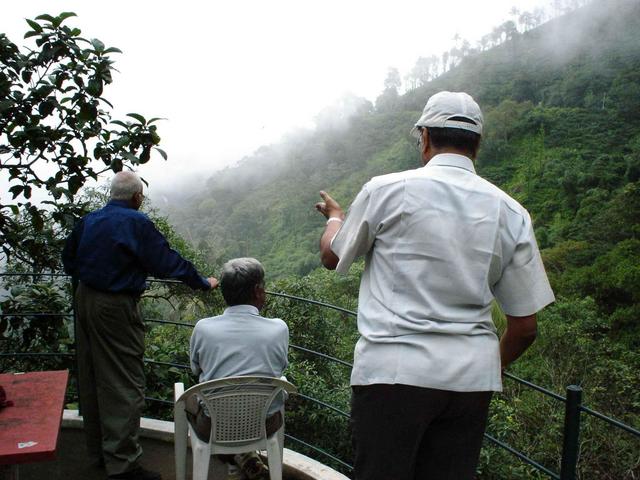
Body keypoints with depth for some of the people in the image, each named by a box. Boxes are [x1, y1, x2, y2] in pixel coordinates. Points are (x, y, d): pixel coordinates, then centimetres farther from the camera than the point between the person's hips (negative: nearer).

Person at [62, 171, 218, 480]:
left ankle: (99, 452, 33)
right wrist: (203, 283, -1)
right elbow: (167, 262, -12)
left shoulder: (88, 220, 6)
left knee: (92, 380, 17)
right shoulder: (136, 223, -16)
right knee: (124, 385, 0)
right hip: (116, 308, -8)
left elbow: (68, 258, 16)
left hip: (85, 300, 9)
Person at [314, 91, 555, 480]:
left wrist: (335, 216, 32)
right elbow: (525, 325, 6)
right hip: (472, 378, 4)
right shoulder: (510, 211, 5)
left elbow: (332, 257, 11)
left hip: (393, 369, -3)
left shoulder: (386, 189, -4)